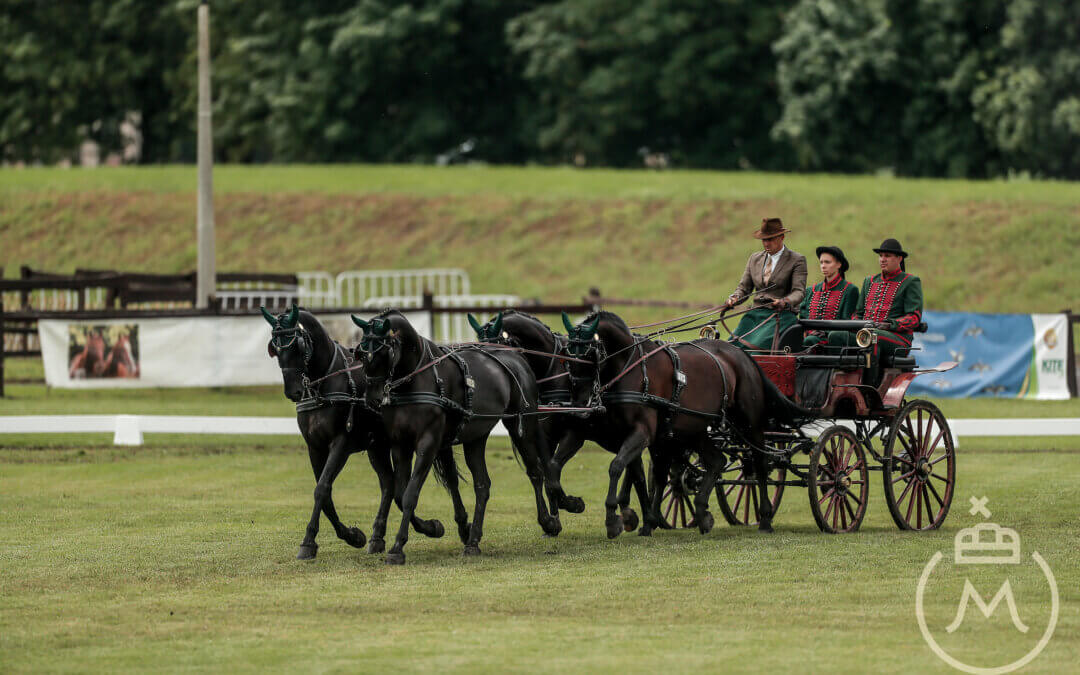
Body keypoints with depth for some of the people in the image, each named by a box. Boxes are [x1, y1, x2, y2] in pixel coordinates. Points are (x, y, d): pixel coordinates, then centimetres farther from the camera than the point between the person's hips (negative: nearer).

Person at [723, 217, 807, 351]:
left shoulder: (797, 261, 2)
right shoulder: (755, 258, 18)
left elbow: (799, 291, -7)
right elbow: (744, 287, 17)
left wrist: (785, 302, -29)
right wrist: (734, 299, -6)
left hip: (781, 315, -5)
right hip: (756, 314, 5)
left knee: (757, 346, -31)